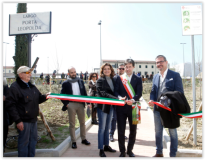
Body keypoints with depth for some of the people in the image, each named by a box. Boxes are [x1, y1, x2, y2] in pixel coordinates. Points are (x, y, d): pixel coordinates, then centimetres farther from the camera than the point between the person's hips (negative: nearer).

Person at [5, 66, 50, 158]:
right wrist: (17, 121, -20)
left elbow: (38, 99, 20)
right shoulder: (15, 87, -12)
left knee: (33, 140, 16)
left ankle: (31, 156, 31)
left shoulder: (31, 86, 13)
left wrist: (45, 97, -4)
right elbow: (10, 105, -16)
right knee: (24, 142, 2)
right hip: (24, 121, -8)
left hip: (33, 119, 8)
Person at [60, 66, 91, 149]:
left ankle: (83, 139, 24)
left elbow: (84, 93, 10)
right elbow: (62, 95, 1)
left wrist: (88, 102, 2)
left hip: (80, 104, 3)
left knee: (82, 122, 11)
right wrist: (66, 104, -9)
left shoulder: (80, 81, 9)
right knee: (72, 124, 4)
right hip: (71, 105, -3)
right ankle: (73, 141, 13)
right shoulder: (65, 83, 0)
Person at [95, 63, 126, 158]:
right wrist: (117, 99, -28)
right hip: (102, 106, -6)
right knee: (102, 128, 0)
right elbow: (103, 93, -20)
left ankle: (106, 146, 29)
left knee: (107, 127, 16)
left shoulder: (113, 80, 9)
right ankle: (101, 150, 9)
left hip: (110, 106, 6)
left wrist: (119, 99, -6)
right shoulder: (100, 81, -9)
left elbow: (114, 92, 12)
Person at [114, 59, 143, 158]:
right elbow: (116, 91, -1)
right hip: (121, 107, 0)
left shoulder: (138, 79, 5)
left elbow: (139, 93, -6)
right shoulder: (119, 78, 6)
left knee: (133, 130, 11)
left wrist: (133, 100, -25)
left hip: (133, 107, 0)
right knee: (121, 130, 6)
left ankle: (130, 150, 30)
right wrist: (119, 98, -22)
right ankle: (122, 151, 22)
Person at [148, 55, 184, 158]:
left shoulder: (175, 75, -5)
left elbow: (180, 92, -9)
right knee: (158, 132, 14)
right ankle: (159, 153, 31)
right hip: (157, 109, 5)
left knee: (172, 132, 9)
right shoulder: (155, 77, 11)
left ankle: (173, 154, 23)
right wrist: (152, 100, -7)